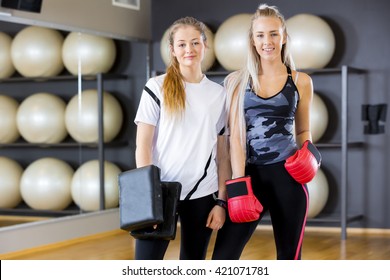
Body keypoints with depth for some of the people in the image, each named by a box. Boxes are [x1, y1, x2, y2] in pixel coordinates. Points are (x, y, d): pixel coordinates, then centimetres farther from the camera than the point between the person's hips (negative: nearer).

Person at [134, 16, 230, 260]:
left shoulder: (219, 94, 8)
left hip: (202, 194, 3)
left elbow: (222, 153, 9)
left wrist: (221, 201, 2)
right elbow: (143, 145, -2)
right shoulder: (157, 87, 1)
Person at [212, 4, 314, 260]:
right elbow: (236, 136, 0)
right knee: (223, 257, -6)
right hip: (251, 174, 0)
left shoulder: (301, 82, 6)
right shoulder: (238, 81, 4)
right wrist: (239, 183, -9)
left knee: (289, 256, 7)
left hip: (288, 176, 0)